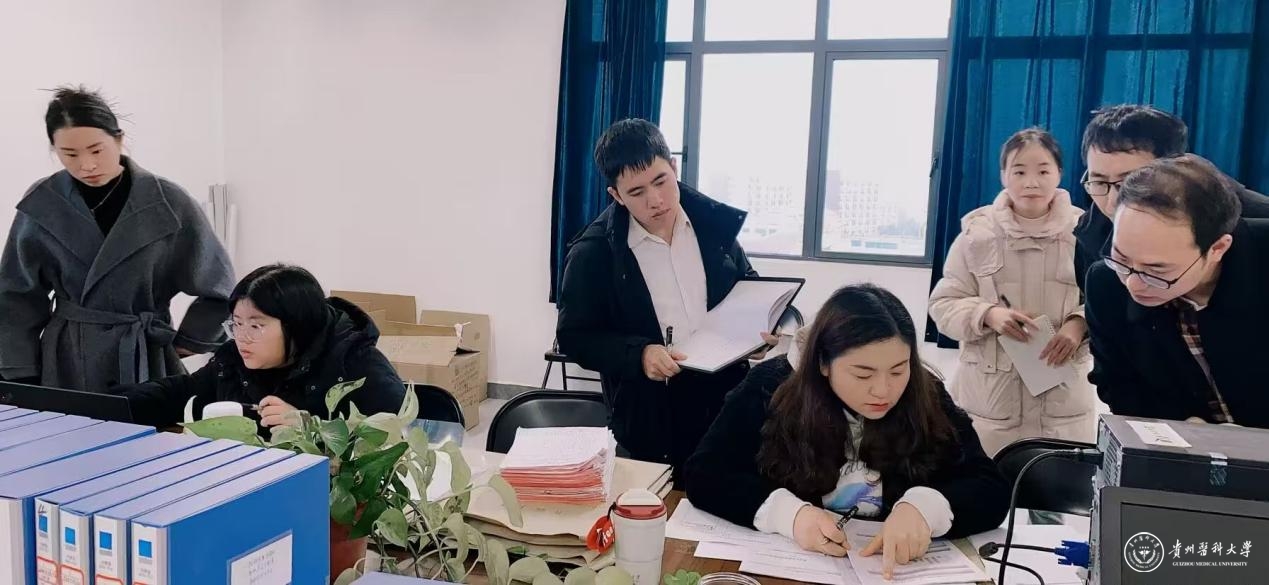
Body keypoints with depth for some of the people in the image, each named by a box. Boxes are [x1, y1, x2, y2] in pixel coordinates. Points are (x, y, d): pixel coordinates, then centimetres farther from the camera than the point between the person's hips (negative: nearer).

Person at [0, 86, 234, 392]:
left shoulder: (166, 202, -9)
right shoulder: (41, 205, -3)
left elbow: (217, 287, 1)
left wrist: (185, 343, 1)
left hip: (145, 360, -1)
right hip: (66, 363, 2)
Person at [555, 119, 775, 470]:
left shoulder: (714, 223, 0)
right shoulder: (593, 253, -10)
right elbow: (574, 337, -6)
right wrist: (638, 354, -20)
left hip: (725, 400, 3)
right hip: (650, 417, -3)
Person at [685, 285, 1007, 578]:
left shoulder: (926, 399, -5)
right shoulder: (770, 387, -9)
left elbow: (992, 492, -7)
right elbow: (704, 475, -11)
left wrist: (924, 507, -26)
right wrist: (788, 512, -25)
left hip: (896, 569, 2)